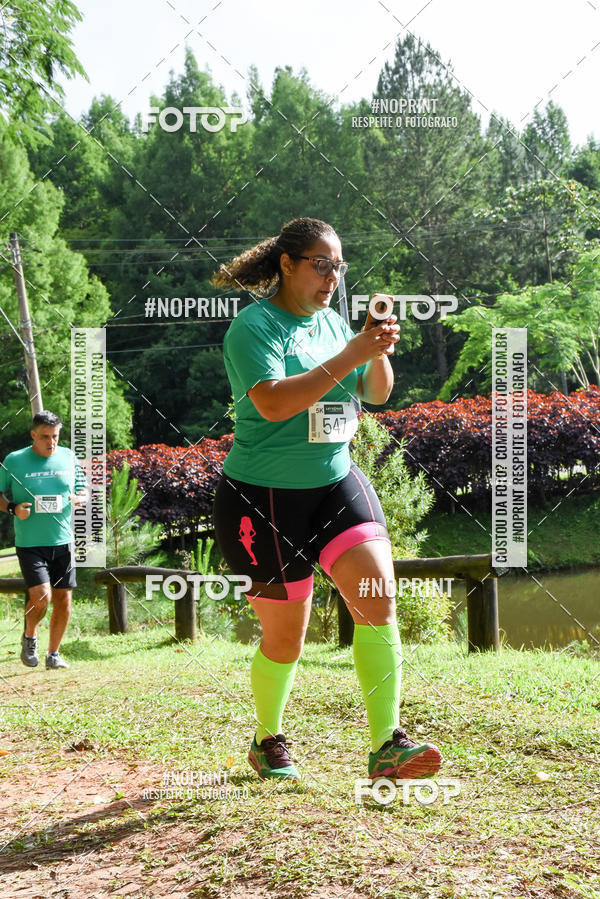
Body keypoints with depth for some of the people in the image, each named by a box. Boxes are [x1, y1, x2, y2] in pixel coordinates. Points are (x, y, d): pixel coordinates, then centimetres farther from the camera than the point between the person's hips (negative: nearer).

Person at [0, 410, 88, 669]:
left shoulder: (68, 457, 6)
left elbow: (83, 491, 16)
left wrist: (77, 499, -7)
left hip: (63, 541, 4)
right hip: (30, 543, -4)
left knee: (64, 599, 4)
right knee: (41, 596, -15)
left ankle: (53, 654, 21)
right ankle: (29, 636, 17)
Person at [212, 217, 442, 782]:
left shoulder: (332, 321, 10)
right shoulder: (254, 326, -11)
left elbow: (377, 394, 15)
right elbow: (273, 402, -26)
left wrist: (379, 353, -5)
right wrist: (347, 357, -26)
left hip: (336, 483, 6)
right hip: (265, 497, -6)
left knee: (378, 597, -15)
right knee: (284, 640, 4)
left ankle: (387, 746, -12)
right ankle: (268, 744, 30)